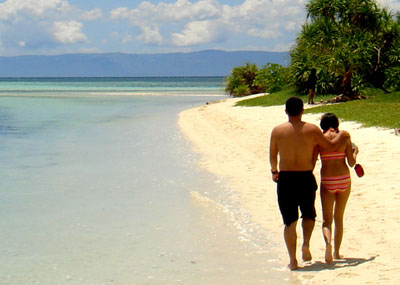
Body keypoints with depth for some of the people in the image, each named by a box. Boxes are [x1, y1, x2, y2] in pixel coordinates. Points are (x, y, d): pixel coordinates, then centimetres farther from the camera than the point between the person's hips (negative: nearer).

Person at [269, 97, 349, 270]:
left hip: (285, 178, 0)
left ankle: (293, 260, 4)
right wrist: (341, 136, 28)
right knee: (308, 214, 23)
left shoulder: (277, 131, -2)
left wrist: (274, 171, 29)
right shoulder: (312, 130, -3)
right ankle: (306, 244, 0)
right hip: (306, 178, 0)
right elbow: (330, 145, 8)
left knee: (289, 221, 7)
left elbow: (272, 157, 8)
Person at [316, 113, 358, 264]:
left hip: (327, 182, -2)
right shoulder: (344, 138, -1)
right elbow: (351, 163, 0)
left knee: (327, 219, 5)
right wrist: (355, 151, 19)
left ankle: (328, 243, -24)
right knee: (339, 218, 17)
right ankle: (336, 252, 21)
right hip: (344, 180, 2)